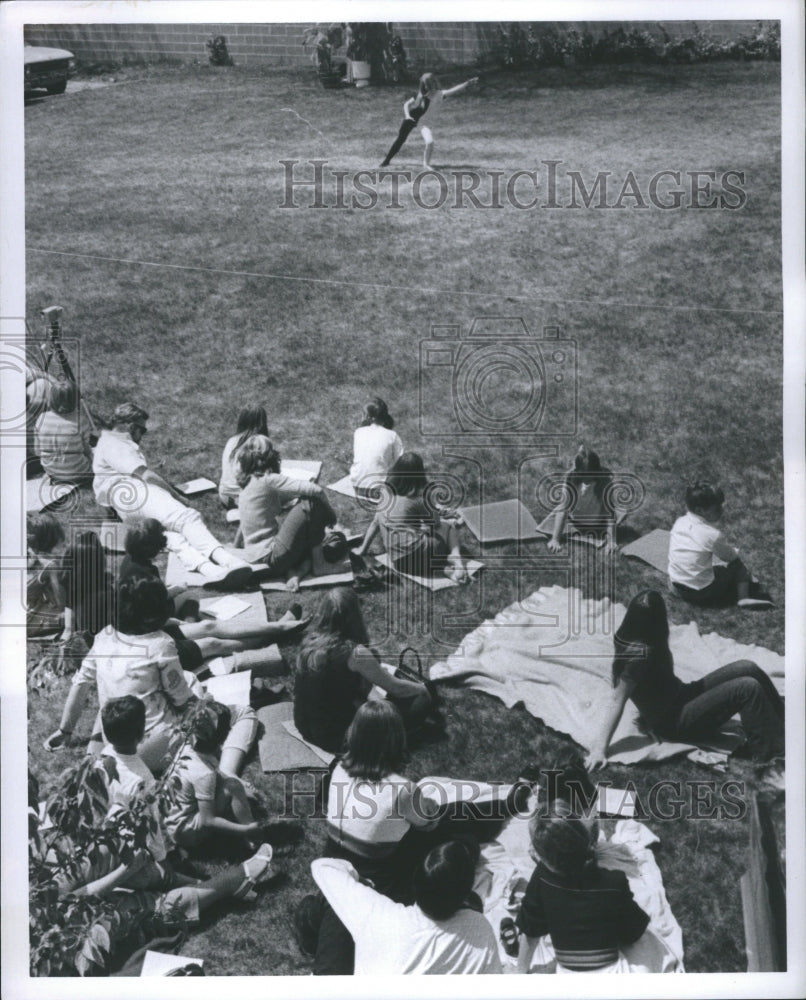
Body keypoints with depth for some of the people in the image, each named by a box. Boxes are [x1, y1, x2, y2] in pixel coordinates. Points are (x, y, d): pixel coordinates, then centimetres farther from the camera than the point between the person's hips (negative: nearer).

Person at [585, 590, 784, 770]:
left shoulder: (629, 636, -5)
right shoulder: (640, 654, -29)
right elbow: (617, 701, -29)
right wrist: (599, 748, -30)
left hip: (679, 696, 10)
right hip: (672, 723, -10)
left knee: (748, 669, 0)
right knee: (748, 688, -20)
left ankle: (782, 722, 16)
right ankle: (771, 756, -9)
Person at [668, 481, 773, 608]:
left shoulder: (679, 522, -3)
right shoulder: (712, 535, -20)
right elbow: (731, 557, -2)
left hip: (676, 587, 6)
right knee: (737, 565, 10)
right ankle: (744, 597, 8)